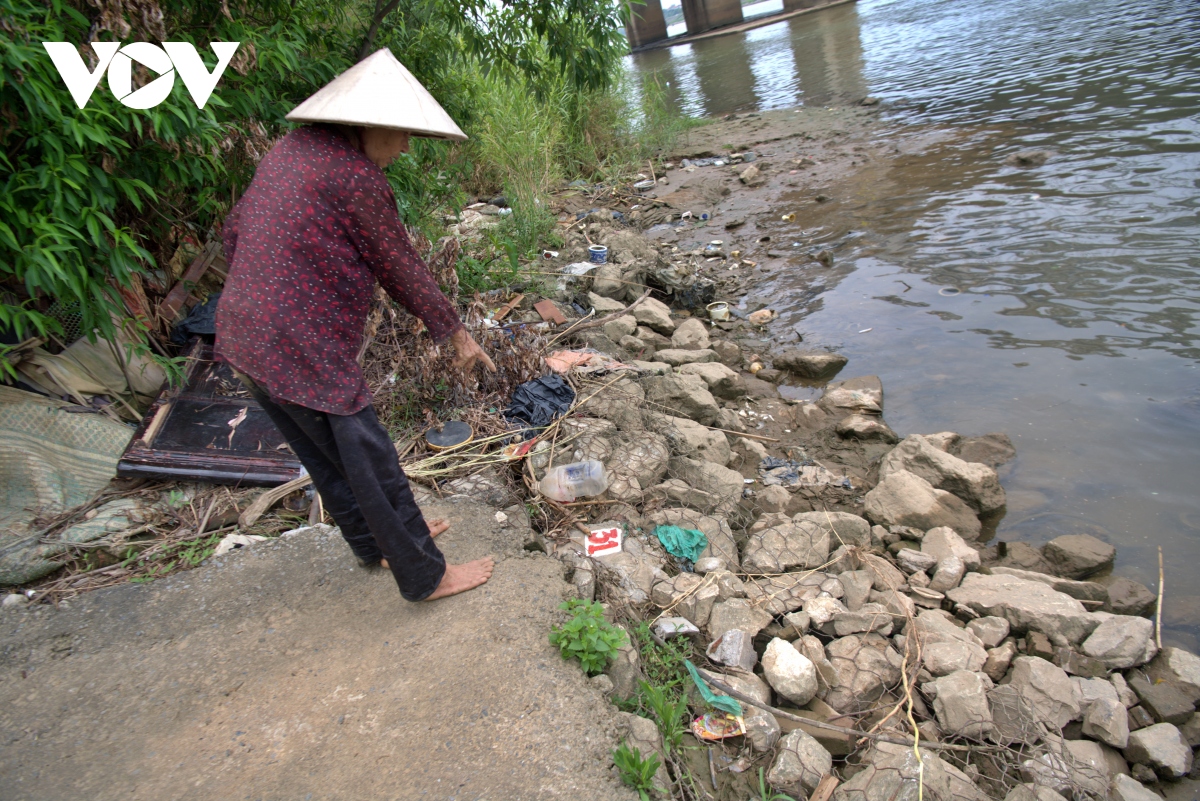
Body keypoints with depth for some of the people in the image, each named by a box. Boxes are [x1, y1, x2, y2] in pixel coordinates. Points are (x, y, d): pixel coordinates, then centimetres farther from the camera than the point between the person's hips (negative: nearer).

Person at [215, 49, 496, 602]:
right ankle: (424, 576, 19)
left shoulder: (291, 149, 11)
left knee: (327, 459, 22)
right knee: (372, 466, 3)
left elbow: (235, 229, 18)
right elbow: (400, 268, -11)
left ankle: (375, 542, 41)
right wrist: (455, 332, 1)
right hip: (304, 354, -10)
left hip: (244, 339, 10)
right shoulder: (355, 175, -16)